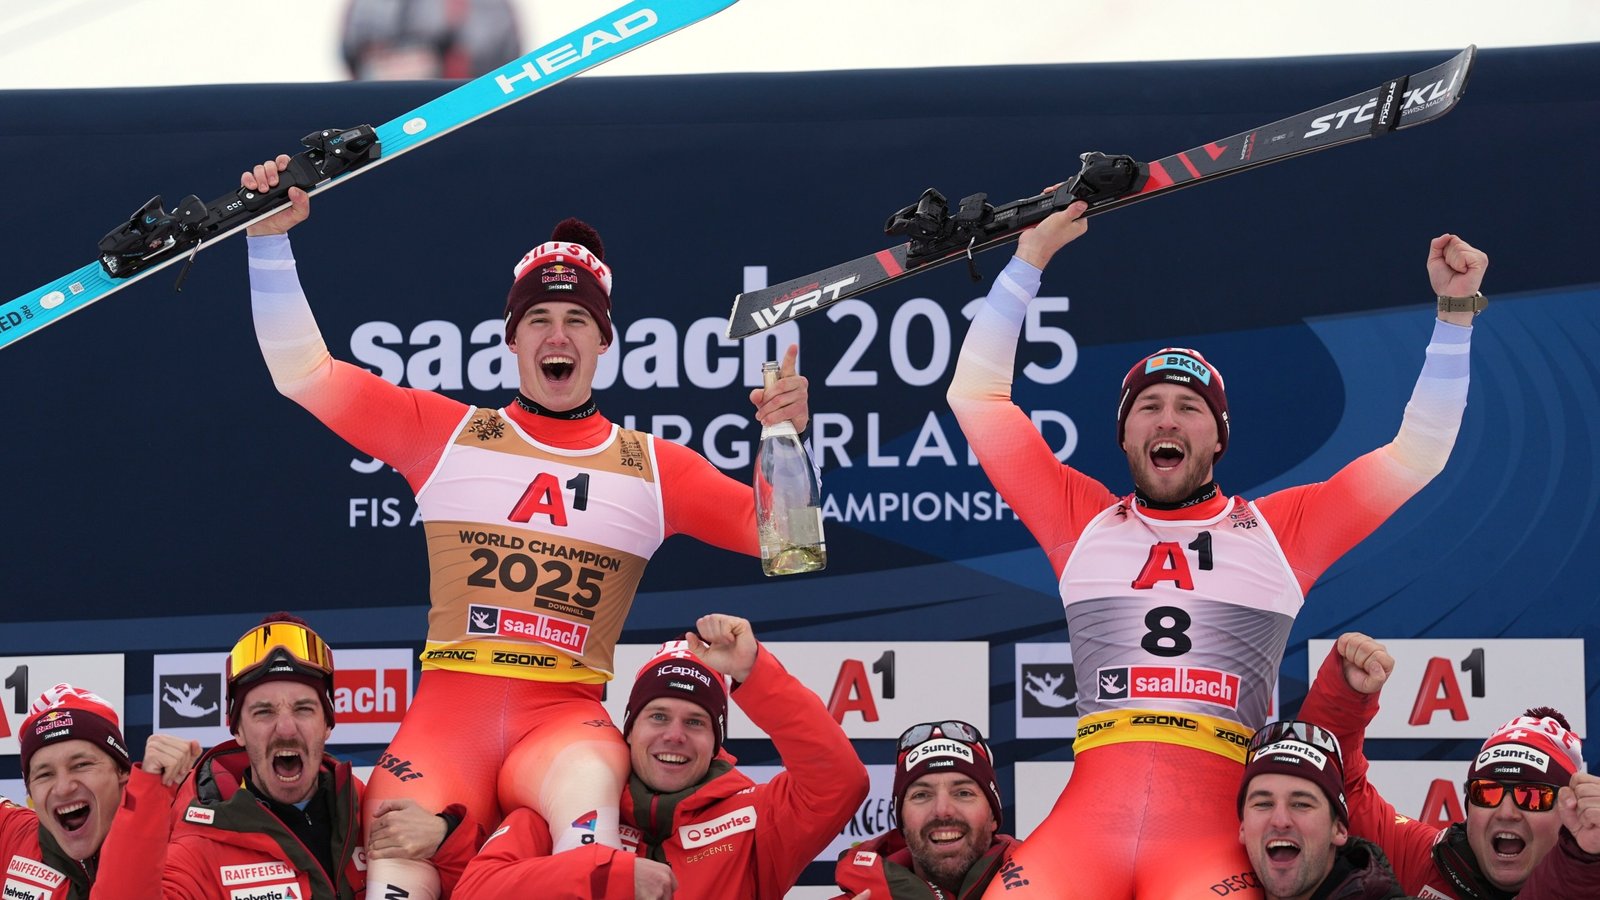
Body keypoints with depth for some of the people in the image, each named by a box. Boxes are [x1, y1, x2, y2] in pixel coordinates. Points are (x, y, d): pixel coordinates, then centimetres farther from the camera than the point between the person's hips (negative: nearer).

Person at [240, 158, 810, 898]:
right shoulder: (445, 434, 13)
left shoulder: (653, 468, 15)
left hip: (565, 719, 0)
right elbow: (303, 374, 9)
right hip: (447, 711, 0)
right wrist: (270, 240, 0)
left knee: (591, 785, -38)